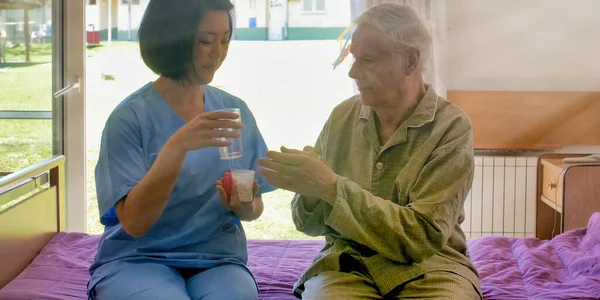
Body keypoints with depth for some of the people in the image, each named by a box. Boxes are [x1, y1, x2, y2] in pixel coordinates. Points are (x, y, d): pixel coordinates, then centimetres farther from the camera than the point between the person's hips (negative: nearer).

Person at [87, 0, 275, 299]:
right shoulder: (130, 117, -9)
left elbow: (254, 207, 13)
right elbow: (134, 222, -17)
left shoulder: (236, 111, 5)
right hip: (137, 260, -2)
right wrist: (177, 145, -28)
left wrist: (244, 207, -11)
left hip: (217, 259, 2)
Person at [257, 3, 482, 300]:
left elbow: (423, 235, -16)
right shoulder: (341, 116, 3)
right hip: (346, 261, 2)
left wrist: (331, 186, -22)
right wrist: (308, 190, -14)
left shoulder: (452, 127, -9)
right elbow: (312, 224, 10)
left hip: (427, 267, -1)